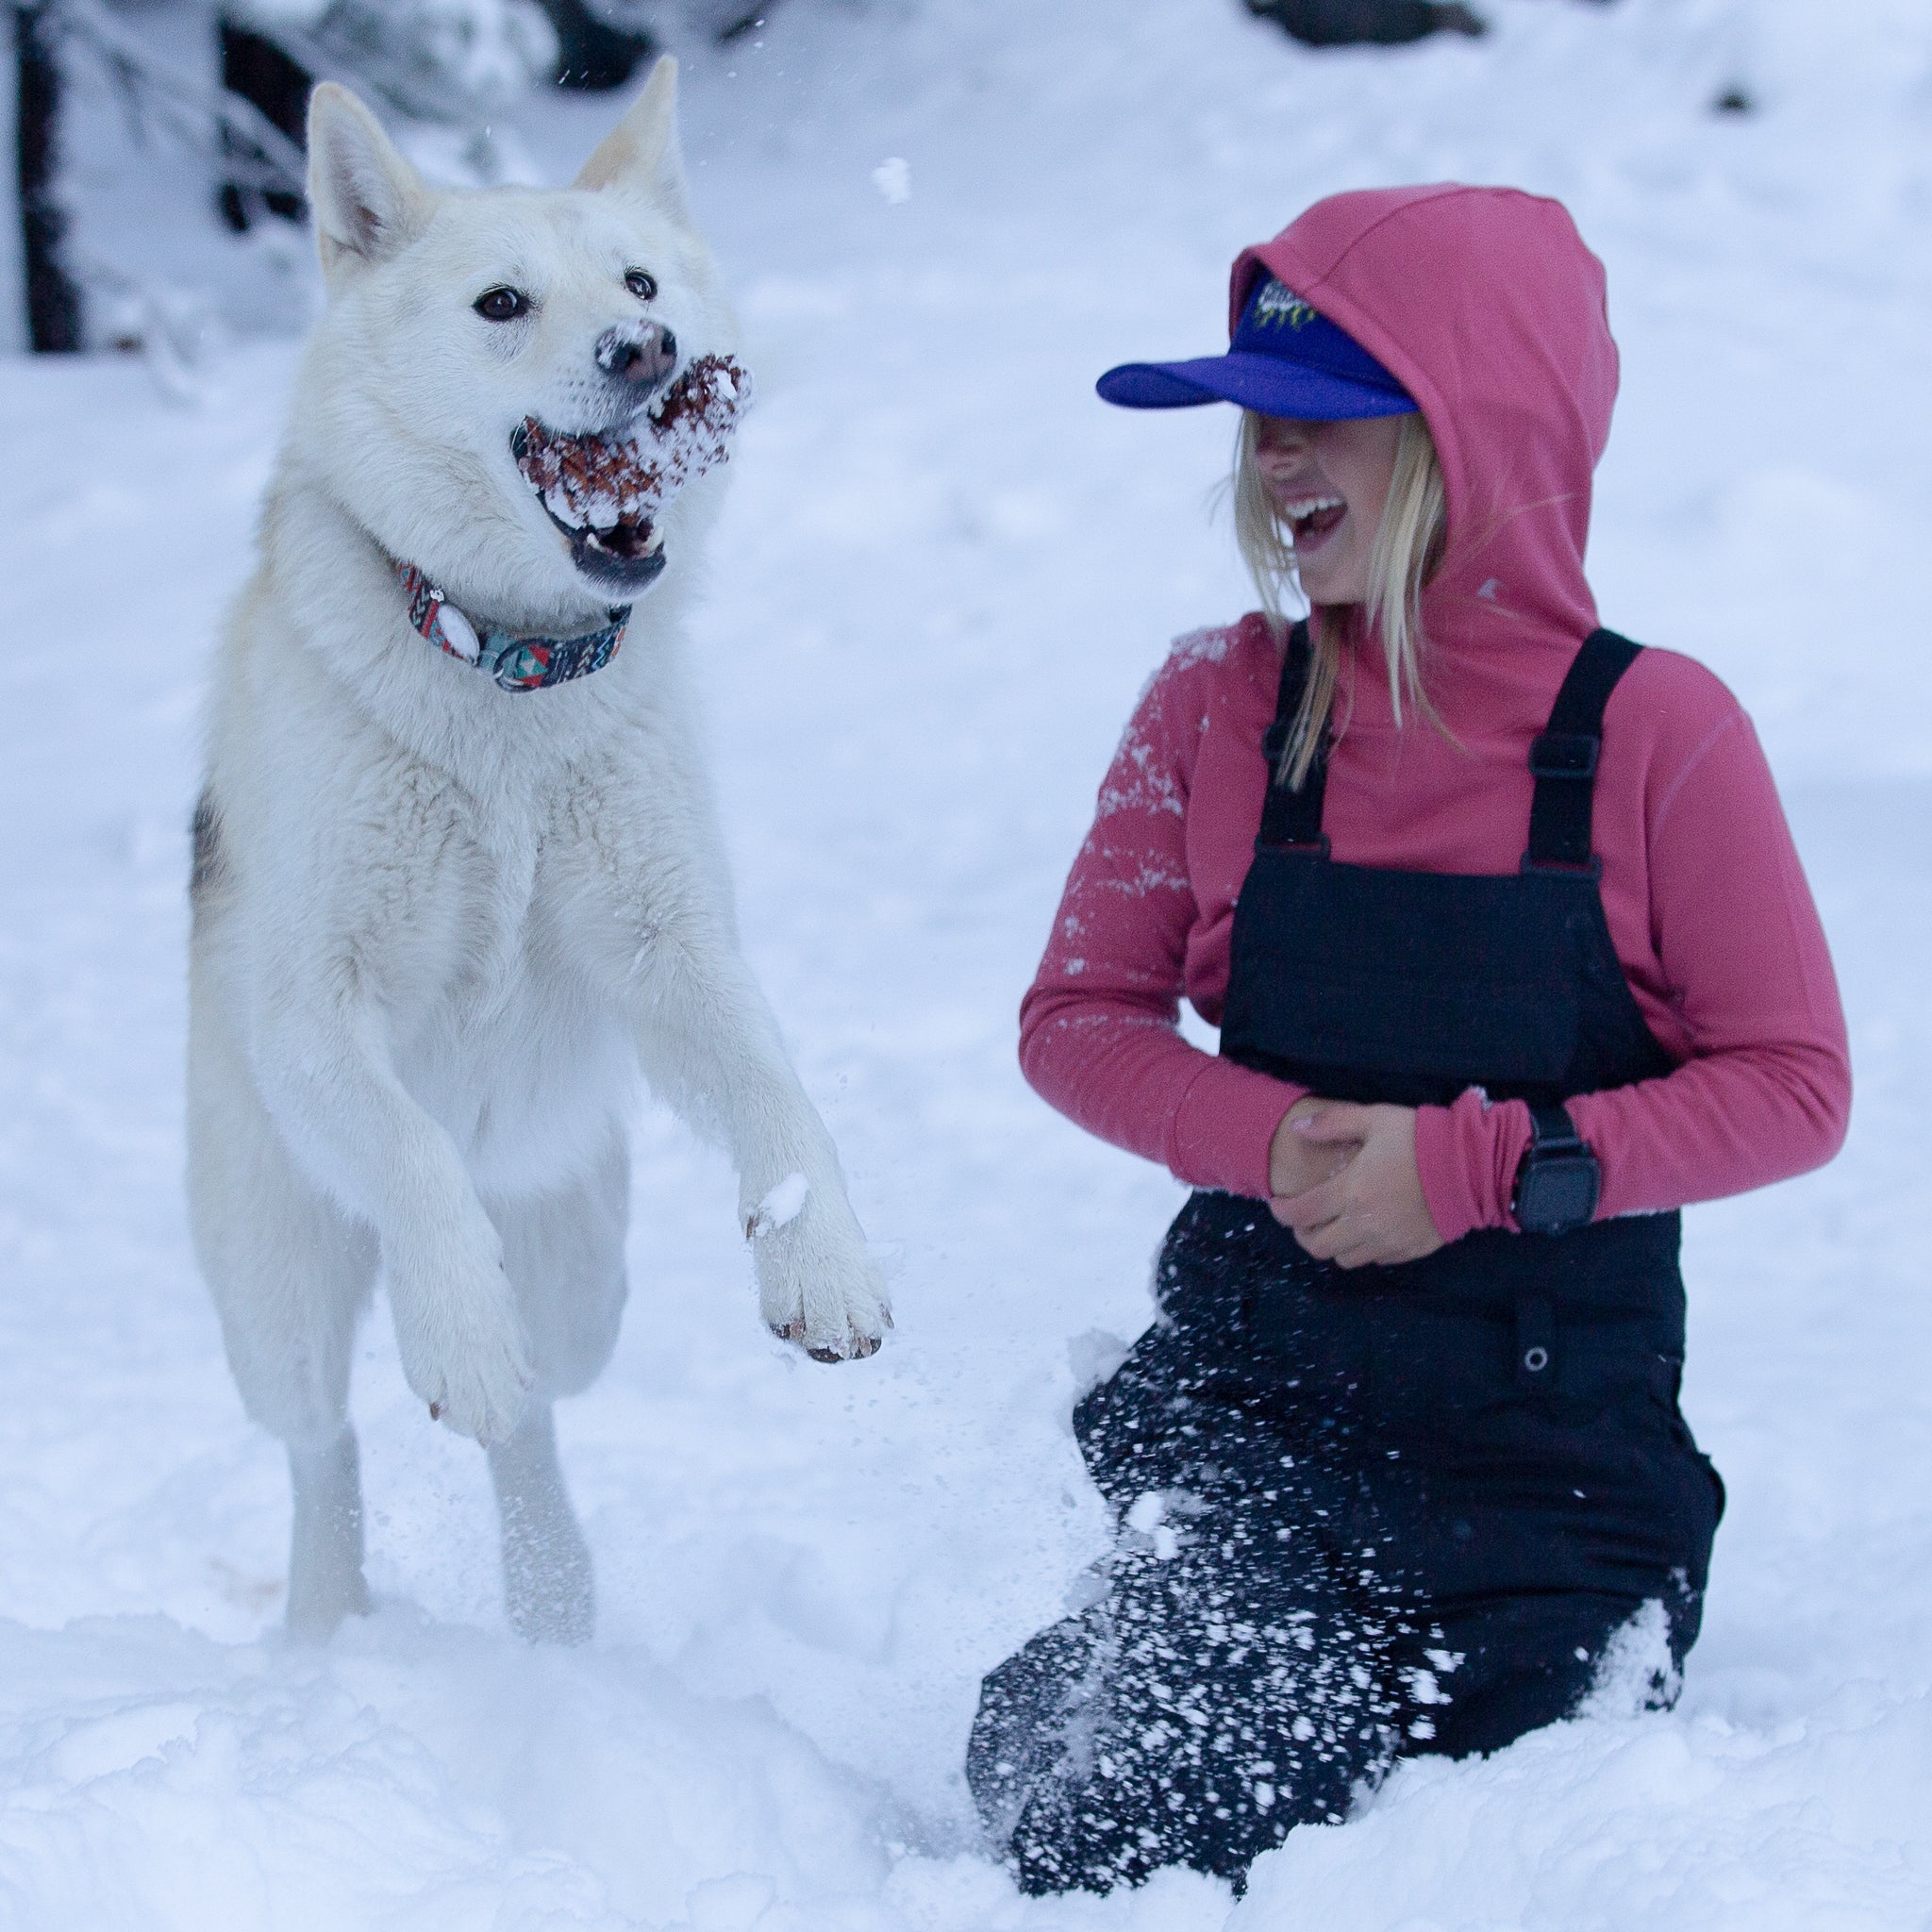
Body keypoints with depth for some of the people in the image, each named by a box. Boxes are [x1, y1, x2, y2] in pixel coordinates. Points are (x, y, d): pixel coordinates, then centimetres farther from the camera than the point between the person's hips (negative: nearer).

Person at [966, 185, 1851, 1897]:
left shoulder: (1652, 731, -10)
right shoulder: (1221, 705, -2)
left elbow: (1794, 1089, -8)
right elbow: (1079, 1018, 4)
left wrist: (1486, 1165, -19)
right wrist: (1268, 1141, -15)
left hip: (1559, 1423, -1)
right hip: (1257, 1410, 1)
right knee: (1117, 1860, -12)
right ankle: (1068, 1701, 23)